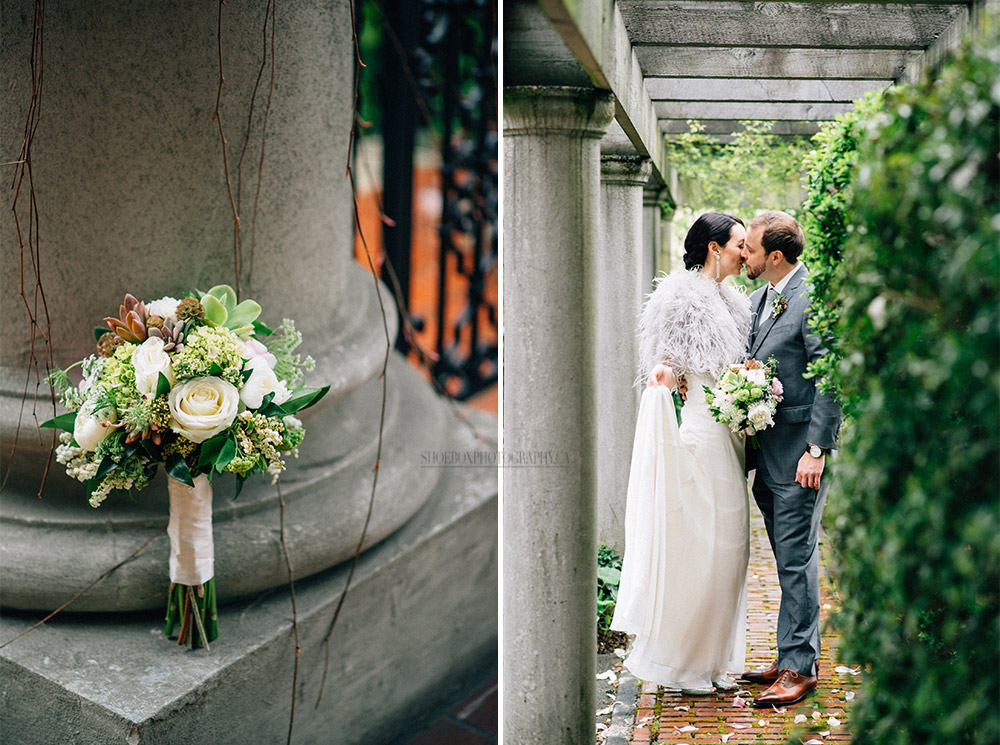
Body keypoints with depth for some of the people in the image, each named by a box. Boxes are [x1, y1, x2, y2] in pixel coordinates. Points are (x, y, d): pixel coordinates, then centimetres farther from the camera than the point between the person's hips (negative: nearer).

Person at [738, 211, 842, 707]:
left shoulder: (815, 299, -14)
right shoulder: (759, 299, 14)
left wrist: (817, 450, -19)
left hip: (799, 449, -9)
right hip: (766, 449, 9)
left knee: (797, 558, -5)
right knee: (788, 559, 14)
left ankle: (800, 666, 1)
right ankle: (792, 658, 22)